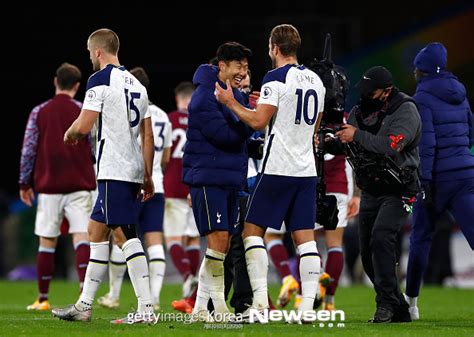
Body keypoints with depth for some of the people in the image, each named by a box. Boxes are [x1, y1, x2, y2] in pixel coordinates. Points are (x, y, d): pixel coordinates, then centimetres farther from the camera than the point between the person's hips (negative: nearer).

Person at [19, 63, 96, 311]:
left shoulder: (39, 112, 4)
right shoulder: (84, 111, 0)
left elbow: (28, 150, 3)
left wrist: (25, 183, 10)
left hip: (48, 186, 1)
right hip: (80, 185, -1)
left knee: (47, 242, 7)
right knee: (81, 237, -6)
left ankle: (42, 299, 13)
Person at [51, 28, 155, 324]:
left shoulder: (100, 79, -7)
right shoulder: (137, 84, 17)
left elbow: (84, 125, -13)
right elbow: (148, 136, 18)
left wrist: (69, 134, 9)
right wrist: (148, 177, 21)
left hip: (114, 172, -8)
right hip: (133, 170, 8)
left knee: (126, 235, -7)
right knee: (96, 231, 12)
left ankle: (146, 308, -10)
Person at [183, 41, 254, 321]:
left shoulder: (236, 95, 16)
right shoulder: (204, 96, -12)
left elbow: (244, 133, 8)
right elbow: (225, 135, -19)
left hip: (231, 179, 9)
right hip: (208, 178, -9)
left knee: (223, 244, 6)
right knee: (218, 238, -14)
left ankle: (201, 307, 11)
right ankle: (218, 304, -10)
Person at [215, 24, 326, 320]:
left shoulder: (276, 78, -10)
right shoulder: (316, 80, 14)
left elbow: (258, 121, -15)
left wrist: (230, 102, -1)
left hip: (278, 169, -6)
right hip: (307, 170, 7)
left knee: (253, 230, 2)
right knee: (305, 237, 4)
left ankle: (260, 300, -8)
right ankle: (308, 305, -4)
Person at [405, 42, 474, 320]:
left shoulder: (422, 99, -8)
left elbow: (425, 143, -16)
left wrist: (424, 181, -17)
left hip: (438, 177, -5)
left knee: (422, 236, 12)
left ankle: (411, 301, 23)